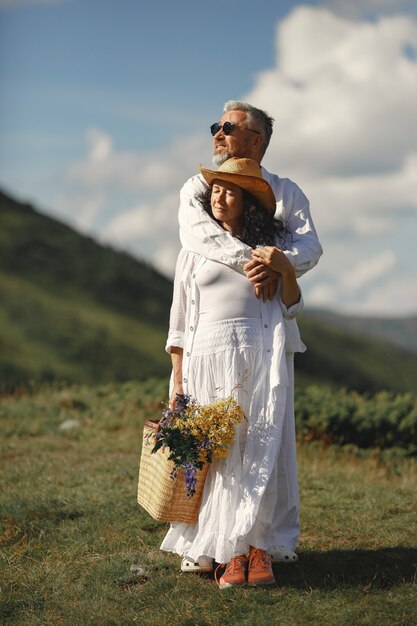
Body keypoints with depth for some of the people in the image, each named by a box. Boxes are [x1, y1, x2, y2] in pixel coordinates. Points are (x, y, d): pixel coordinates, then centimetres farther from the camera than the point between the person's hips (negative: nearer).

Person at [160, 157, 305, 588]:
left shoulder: (270, 245, 12)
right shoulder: (195, 250, 12)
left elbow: (291, 309, 12)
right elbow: (179, 323, 11)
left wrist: (286, 269, -7)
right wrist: (176, 383, 4)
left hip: (259, 358, 0)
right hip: (207, 359, 0)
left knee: (258, 453, -9)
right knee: (216, 455, -6)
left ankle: (257, 550, -7)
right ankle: (231, 554, -3)